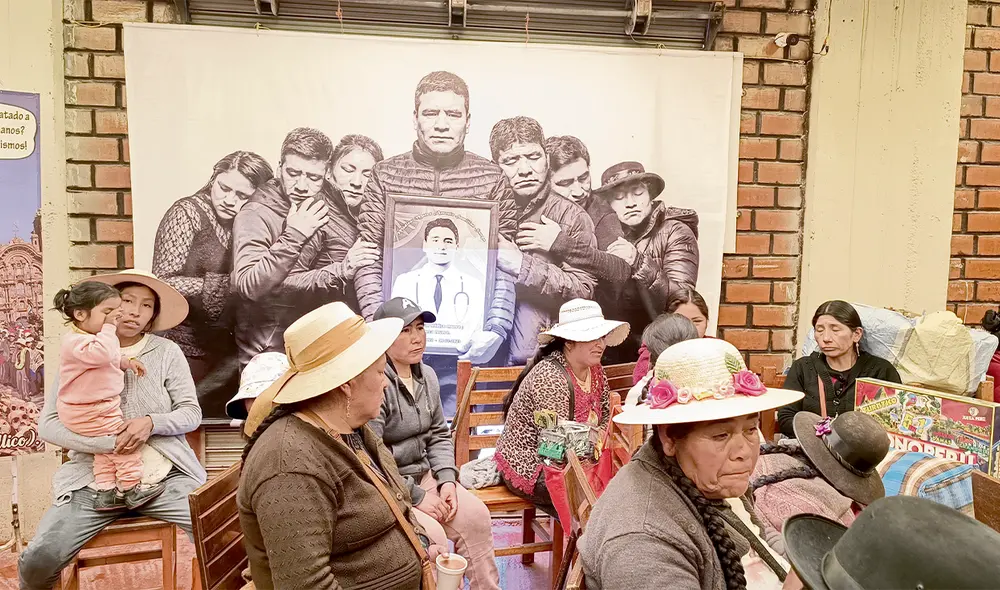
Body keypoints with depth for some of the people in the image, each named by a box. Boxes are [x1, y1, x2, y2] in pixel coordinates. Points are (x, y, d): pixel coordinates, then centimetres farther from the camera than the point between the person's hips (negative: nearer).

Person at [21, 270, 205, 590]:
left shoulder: (167, 352, 3)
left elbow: (192, 413, 3)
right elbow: (48, 424, -1)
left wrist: (152, 423, -17)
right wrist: (110, 443, -15)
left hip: (166, 476, -1)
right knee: (37, 562, -16)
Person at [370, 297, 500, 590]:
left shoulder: (427, 375, 5)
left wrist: (447, 479, -4)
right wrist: (415, 496, -18)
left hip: (424, 474, 7)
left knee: (476, 514, -8)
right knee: (430, 534, -25)